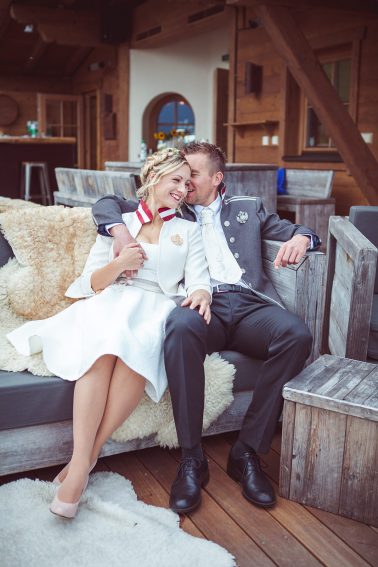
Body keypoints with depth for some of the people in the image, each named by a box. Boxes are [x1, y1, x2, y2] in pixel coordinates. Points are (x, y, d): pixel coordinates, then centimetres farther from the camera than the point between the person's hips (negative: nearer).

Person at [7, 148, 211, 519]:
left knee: (137, 349, -36)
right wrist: (119, 264, -8)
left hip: (160, 309, 0)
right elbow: (90, 283, 12)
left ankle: (85, 457, -29)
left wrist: (200, 295, -18)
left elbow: (199, 280, 6)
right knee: (102, 346, -36)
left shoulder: (188, 231, 21)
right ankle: (82, 461, -37)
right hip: (111, 305, 0)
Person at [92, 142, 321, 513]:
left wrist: (301, 238, -2)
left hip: (248, 304, 2)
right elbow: (107, 204, 21)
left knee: (297, 334, -31)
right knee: (181, 325, -38)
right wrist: (119, 230, -4)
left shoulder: (248, 208, 27)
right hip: (201, 304, -1)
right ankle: (191, 457, -27)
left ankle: (247, 451, -19)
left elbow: (298, 232, 25)